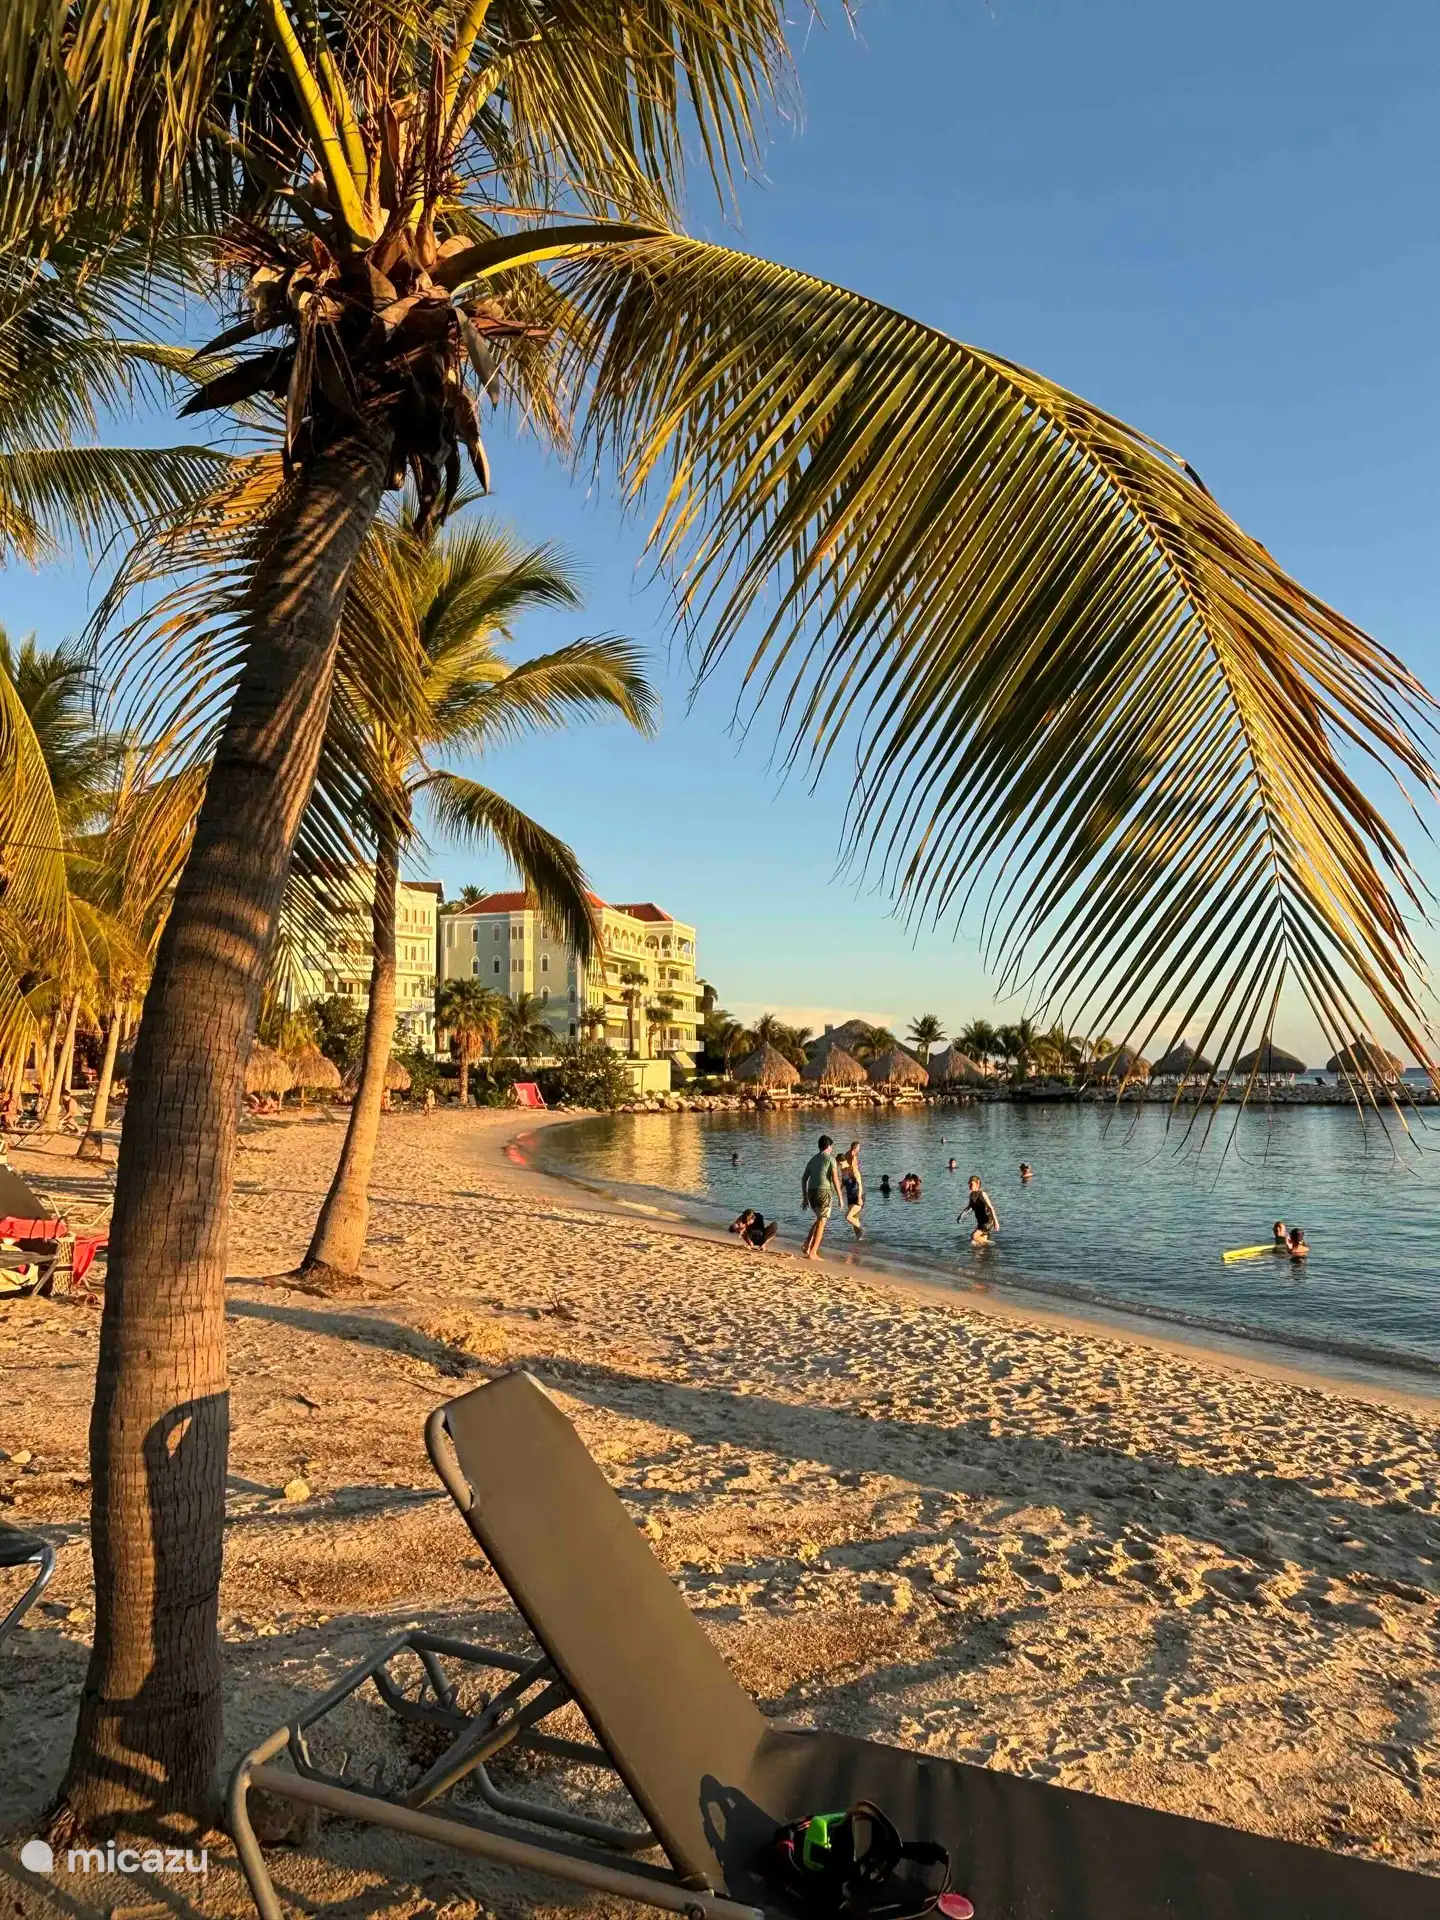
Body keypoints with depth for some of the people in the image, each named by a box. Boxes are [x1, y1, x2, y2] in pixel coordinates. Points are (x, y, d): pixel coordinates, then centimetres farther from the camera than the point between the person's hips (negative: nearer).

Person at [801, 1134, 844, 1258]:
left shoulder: (812, 1159, 16)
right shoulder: (830, 1158, -2)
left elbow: (803, 1179, 14)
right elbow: (835, 1179, -10)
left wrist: (805, 1198, 19)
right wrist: (840, 1197, -5)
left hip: (811, 1192, 6)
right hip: (824, 1192, -6)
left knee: (819, 1219, 24)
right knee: (821, 1222, 0)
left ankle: (807, 1245, 13)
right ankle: (812, 1253, -3)